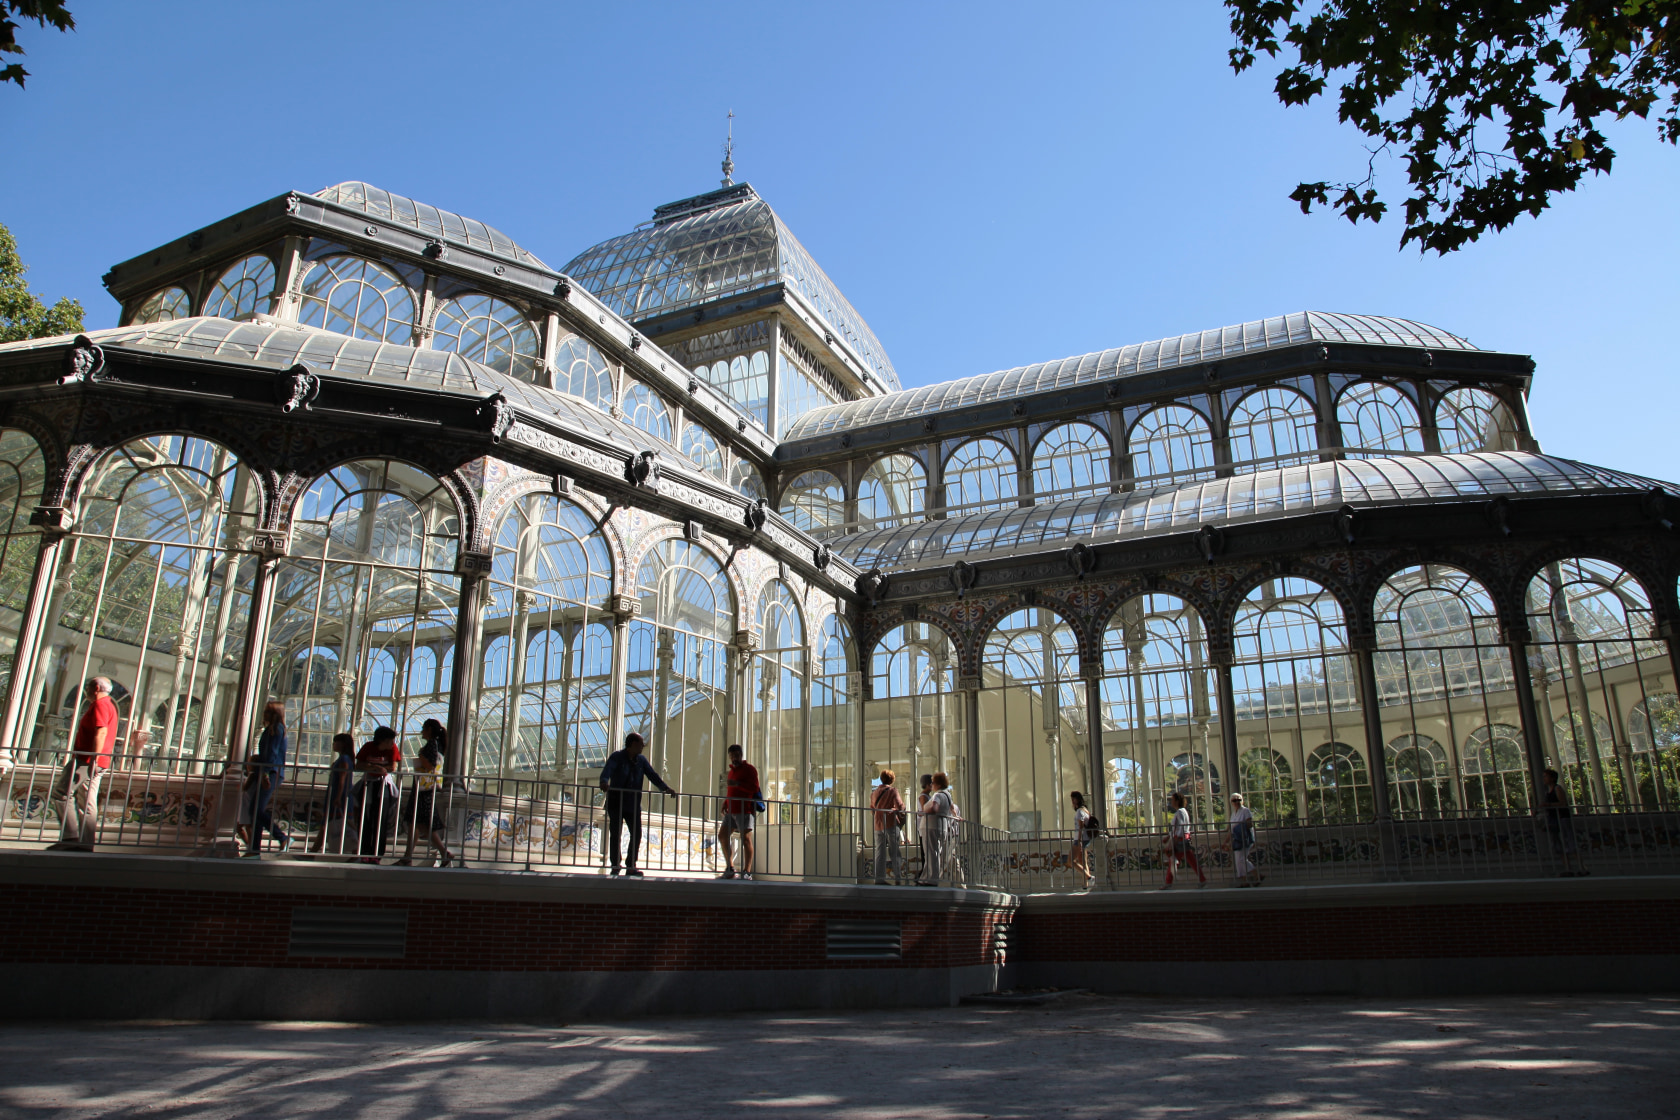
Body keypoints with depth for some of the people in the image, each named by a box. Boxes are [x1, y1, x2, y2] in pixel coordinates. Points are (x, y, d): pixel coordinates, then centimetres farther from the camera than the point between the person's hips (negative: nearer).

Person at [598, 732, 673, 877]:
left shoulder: (641, 761, 11)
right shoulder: (616, 757, -4)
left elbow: (653, 775, 3)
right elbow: (607, 770, -22)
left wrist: (665, 787, -13)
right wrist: (604, 782, -45)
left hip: (633, 805, 5)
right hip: (616, 804, -5)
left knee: (637, 834, 1)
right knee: (615, 834, -1)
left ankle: (631, 866, 10)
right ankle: (615, 866, 7)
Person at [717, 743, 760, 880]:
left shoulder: (749, 769, -2)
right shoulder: (732, 771, 24)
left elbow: (754, 788, -14)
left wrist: (737, 784, -22)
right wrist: (725, 805, 18)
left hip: (744, 809, -9)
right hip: (731, 811, 9)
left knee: (745, 838, -9)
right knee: (722, 836, 6)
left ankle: (747, 872, -9)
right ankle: (730, 869, 13)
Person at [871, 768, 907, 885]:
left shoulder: (876, 791, 12)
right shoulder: (893, 790, -5)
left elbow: (871, 806, 22)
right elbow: (900, 806, -14)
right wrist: (900, 815, 4)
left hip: (878, 826, 5)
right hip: (891, 824, -5)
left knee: (880, 852, 6)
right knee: (895, 853, 1)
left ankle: (879, 878, 4)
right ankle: (898, 878, 0)